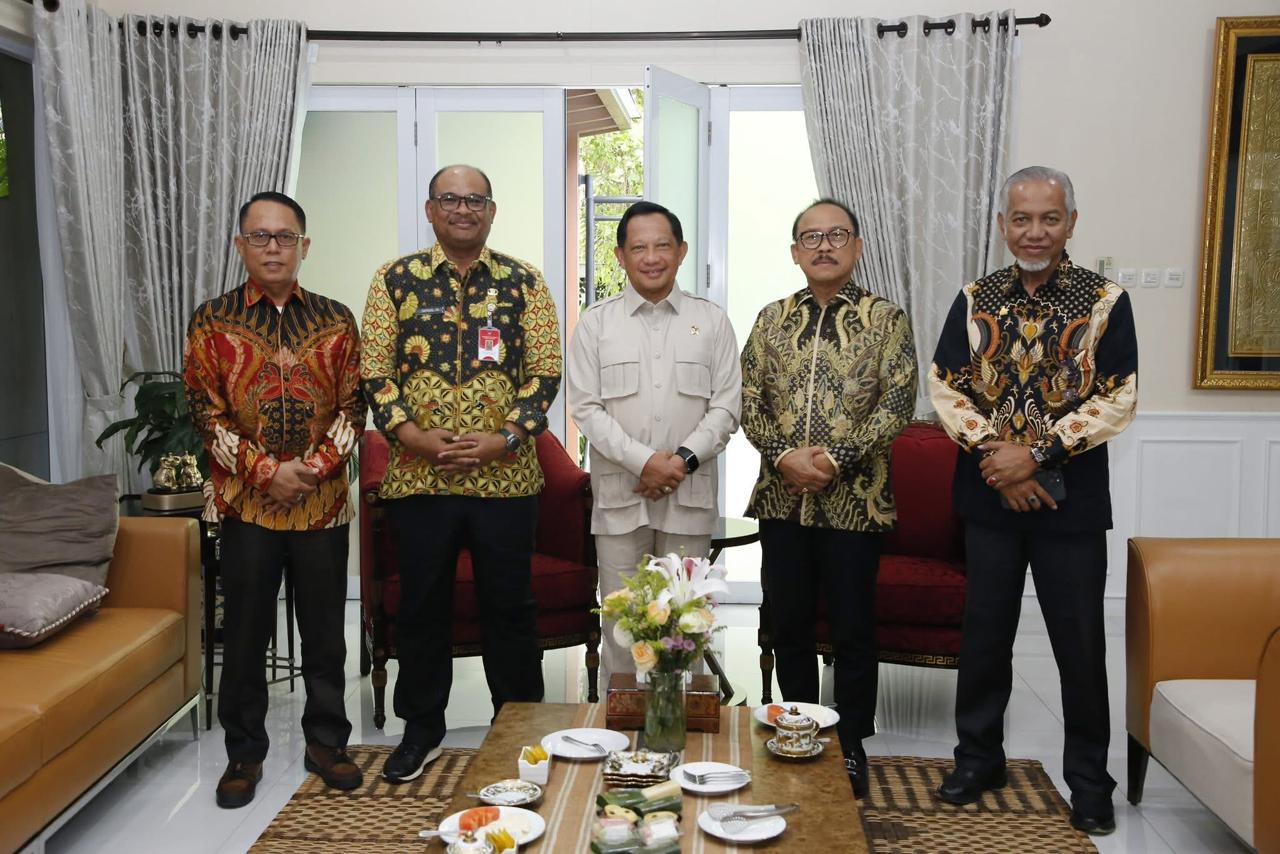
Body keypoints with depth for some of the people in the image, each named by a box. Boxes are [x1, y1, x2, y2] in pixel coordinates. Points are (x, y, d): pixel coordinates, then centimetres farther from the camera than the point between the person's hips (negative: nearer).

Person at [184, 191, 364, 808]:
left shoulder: (335, 319, 6)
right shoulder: (212, 321, 2)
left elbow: (353, 406, 4)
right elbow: (205, 411, -3)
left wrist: (318, 465, -11)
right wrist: (266, 470, -13)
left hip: (323, 502, 1)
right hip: (247, 502, -1)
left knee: (325, 631, 9)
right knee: (244, 634, 7)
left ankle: (326, 741, 25)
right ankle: (244, 752, 23)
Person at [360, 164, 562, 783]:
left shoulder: (523, 282, 4)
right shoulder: (396, 280, 5)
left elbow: (546, 370, 1)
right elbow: (374, 370, 2)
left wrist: (506, 438, -12)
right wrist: (412, 435, -12)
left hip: (505, 475, 0)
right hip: (419, 473, 1)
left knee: (510, 604, 9)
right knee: (422, 604, 10)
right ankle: (421, 730, 27)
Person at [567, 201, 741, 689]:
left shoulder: (711, 321, 7)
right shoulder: (596, 323, 4)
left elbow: (726, 406, 3)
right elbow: (586, 408, -2)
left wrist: (684, 458, -11)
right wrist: (643, 461, -13)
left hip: (690, 494, 1)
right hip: (619, 493, 0)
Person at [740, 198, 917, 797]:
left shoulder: (885, 319, -1)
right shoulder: (772, 319, 9)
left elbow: (896, 405, -8)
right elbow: (748, 402, 5)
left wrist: (835, 458, -17)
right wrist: (783, 455, -12)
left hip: (854, 497, -3)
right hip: (781, 497, 3)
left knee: (853, 630, 6)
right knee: (789, 626, 12)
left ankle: (851, 746, 21)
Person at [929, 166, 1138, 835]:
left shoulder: (1106, 302, -3)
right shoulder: (975, 301, 4)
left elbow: (1118, 401, -9)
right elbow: (944, 385, -1)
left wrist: (1035, 453, -17)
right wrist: (992, 452, -14)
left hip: (1071, 499, -2)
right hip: (990, 497, 2)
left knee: (1080, 644, 7)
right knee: (985, 633, 12)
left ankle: (1089, 781, 24)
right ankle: (978, 757, 30)